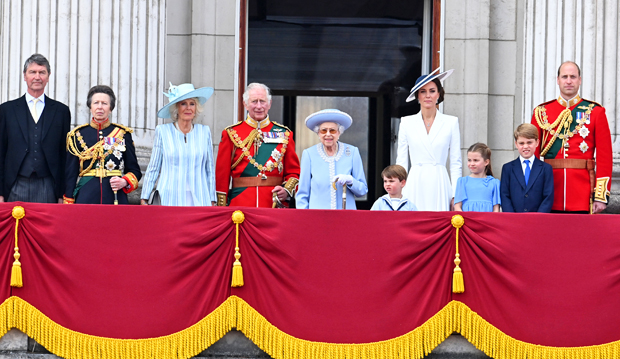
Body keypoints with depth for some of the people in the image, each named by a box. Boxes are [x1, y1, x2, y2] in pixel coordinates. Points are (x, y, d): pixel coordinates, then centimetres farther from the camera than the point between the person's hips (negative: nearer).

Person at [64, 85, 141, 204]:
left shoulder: (123, 134, 9)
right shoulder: (77, 135, 9)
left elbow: (135, 171, 14)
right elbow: (70, 174, 10)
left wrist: (124, 182, -8)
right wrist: (68, 209, 3)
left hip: (116, 198, 0)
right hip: (85, 198, 0)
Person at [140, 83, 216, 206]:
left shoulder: (204, 132, 9)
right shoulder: (163, 131, 4)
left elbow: (210, 169, 14)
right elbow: (153, 168, 9)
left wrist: (212, 201, 11)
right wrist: (144, 198, 6)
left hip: (199, 201, 1)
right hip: (170, 200, -1)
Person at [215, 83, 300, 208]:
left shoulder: (284, 134, 10)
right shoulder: (231, 134, 6)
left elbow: (294, 172, 13)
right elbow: (222, 174, 5)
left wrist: (287, 190, -7)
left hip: (275, 205, 1)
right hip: (240, 206, -1)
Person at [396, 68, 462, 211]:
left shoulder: (451, 122, 7)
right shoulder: (407, 122, 9)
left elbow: (456, 163, 6)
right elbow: (401, 161, 10)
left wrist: (455, 195, -1)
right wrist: (399, 193, 3)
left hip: (439, 185, -1)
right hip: (415, 186, 1)